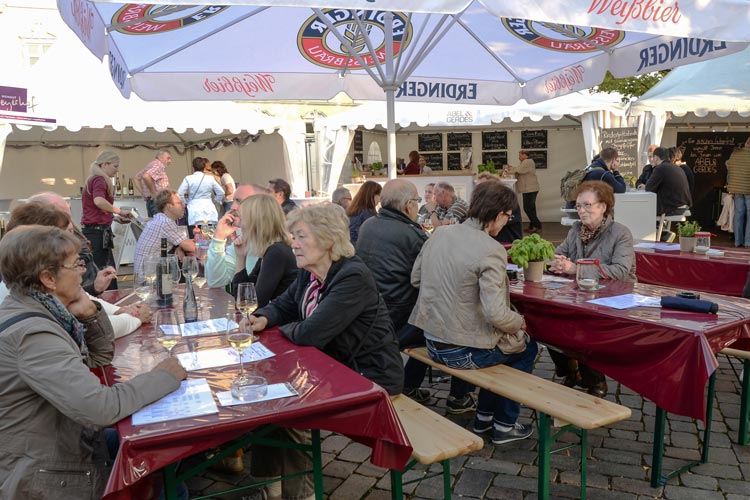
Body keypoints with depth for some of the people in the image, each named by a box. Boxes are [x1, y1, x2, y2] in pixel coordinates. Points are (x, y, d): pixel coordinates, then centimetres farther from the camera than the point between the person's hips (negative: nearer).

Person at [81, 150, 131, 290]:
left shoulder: (93, 180, 20)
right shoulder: (99, 180, -10)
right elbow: (99, 201, -30)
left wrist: (114, 217, 19)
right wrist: (118, 211, -17)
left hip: (92, 231, 10)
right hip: (98, 232, -10)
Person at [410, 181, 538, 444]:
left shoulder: (439, 234, -1)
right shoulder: (491, 251, -22)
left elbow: (415, 278, 9)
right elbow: (496, 314, -25)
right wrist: (520, 322, -5)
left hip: (432, 343, 7)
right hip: (462, 352, -7)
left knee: (498, 342, 31)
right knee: (526, 349, 20)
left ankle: (484, 417, 39)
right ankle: (504, 425, 29)